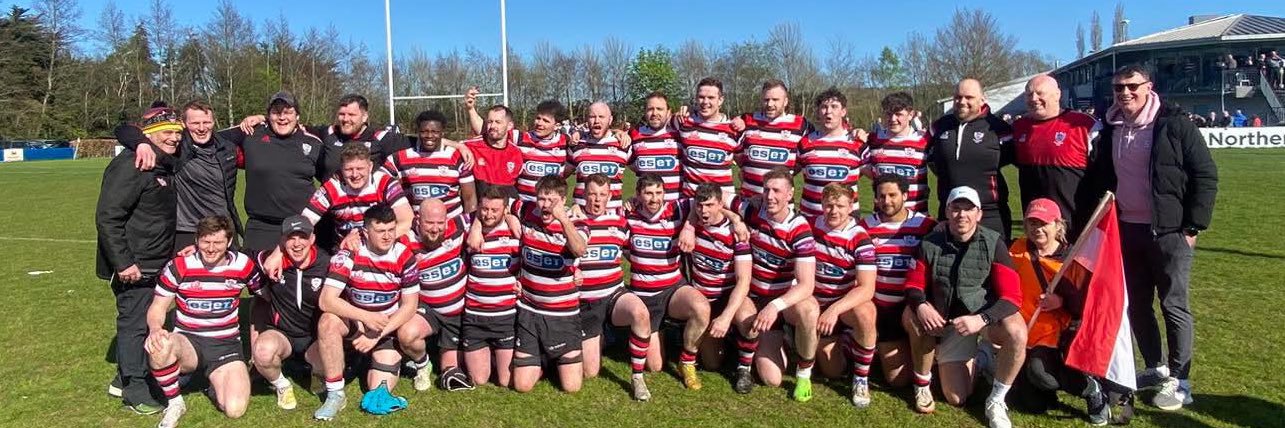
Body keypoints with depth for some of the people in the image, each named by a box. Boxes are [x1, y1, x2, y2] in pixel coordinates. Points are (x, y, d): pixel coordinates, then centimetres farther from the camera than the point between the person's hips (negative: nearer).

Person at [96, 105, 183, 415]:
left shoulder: (165, 166, 13)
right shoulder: (130, 166, -17)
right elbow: (107, 217, -22)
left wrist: (171, 252, 19)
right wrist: (123, 262, -24)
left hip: (154, 264, 10)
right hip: (133, 266, -10)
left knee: (142, 320, 18)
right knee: (135, 323, -2)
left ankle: (125, 379, 32)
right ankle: (135, 390, 9)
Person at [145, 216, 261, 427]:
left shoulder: (243, 265, -4)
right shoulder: (179, 266, -6)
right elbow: (157, 307, -1)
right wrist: (155, 328, -24)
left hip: (226, 346, 0)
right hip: (188, 342, 0)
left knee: (235, 409, -21)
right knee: (160, 346, -38)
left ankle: (216, 384, 19)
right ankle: (174, 404, -10)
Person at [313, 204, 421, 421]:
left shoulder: (404, 257, -13)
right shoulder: (348, 254, -17)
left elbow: (409, 306, -8)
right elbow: (326, 300, -23)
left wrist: (376, 335, -16)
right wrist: (366, 317, -31)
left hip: (389, 328, 0)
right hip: (353, 321, 0)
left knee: (380, 391, -10)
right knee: (328, 321, -34)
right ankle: (335, 394, -20)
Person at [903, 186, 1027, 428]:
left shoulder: (993, 243, -11)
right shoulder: (930, 243, -6)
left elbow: (1012, 296, -16)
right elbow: (913, 284, -1)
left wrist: (982, 319, -32)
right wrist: (921, 305, -24)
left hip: (987, 314, -1)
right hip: (950, 322, 1)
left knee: (1017, 333, -36)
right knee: (955, 399, -9)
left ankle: (996, 402, -12)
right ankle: (973, 357, 25)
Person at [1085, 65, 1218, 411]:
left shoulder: (1175, 126, -8)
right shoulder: (1110, 131, 7)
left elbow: (1205, 176, -8)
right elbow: (1101, 179, 16)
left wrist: (1193, 226, -11)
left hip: (1169, 231, -6)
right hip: (1126, 230, 6)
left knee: (1174, 306, 0)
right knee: (1136, 304, 11)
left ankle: (1179, 381, 10)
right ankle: (1156, 369, 26)